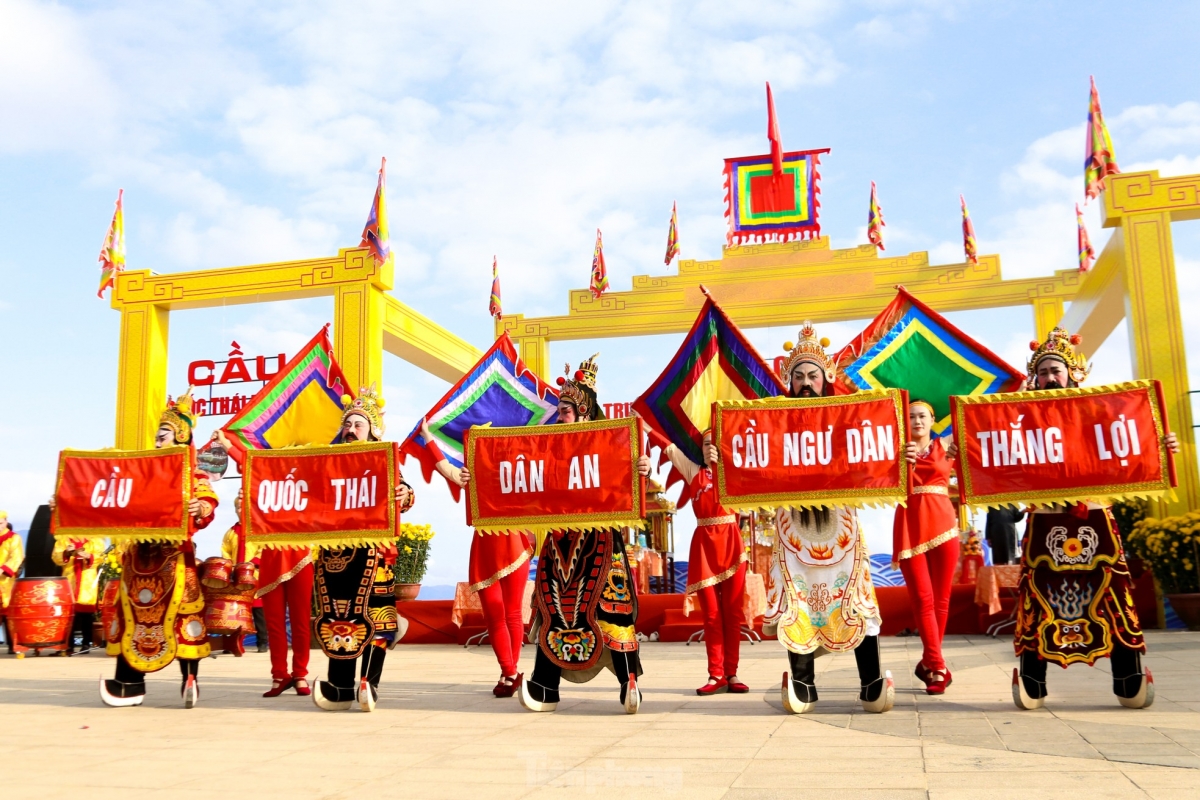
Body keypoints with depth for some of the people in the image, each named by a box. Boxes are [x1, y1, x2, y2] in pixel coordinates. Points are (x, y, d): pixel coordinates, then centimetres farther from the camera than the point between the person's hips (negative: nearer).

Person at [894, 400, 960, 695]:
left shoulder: (945, 449, 12)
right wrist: (905, 461, -17)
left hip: (942, 524, 1)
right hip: (910, 526, -1)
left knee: (941, 599, 4)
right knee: (923, 599, -7)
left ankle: (928, 662, 18)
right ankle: (937, 668, -6)